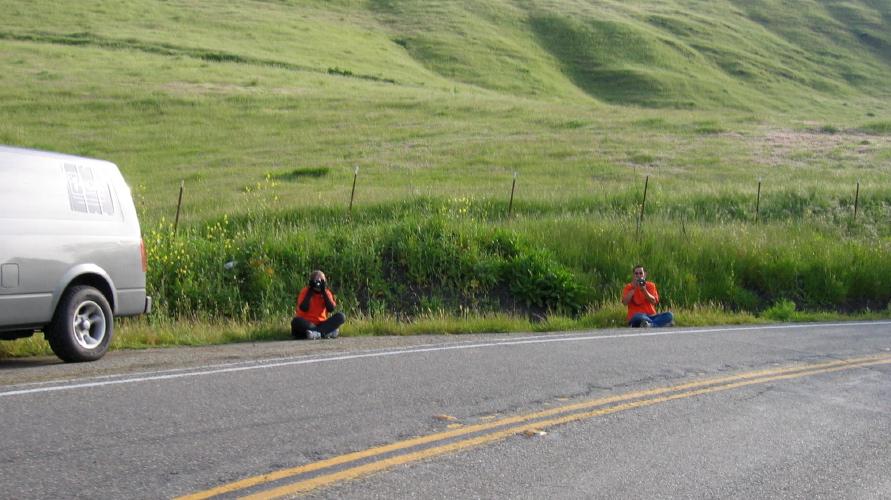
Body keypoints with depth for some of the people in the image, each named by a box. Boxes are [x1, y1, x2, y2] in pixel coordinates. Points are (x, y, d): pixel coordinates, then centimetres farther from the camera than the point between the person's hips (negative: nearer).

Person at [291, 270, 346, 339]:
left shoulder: (326, 293, 6)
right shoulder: (305, 291, -1)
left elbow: (331, 309, -10)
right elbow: (304, 308, -18)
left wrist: (324, 292, -10)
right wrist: (310, 291, -12)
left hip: (321, 324, 3)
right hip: (307, 324, -3)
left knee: (341, 316, -19)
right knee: (296, 321, -35)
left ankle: (316, 333, -35)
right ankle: (327, 332, -37)